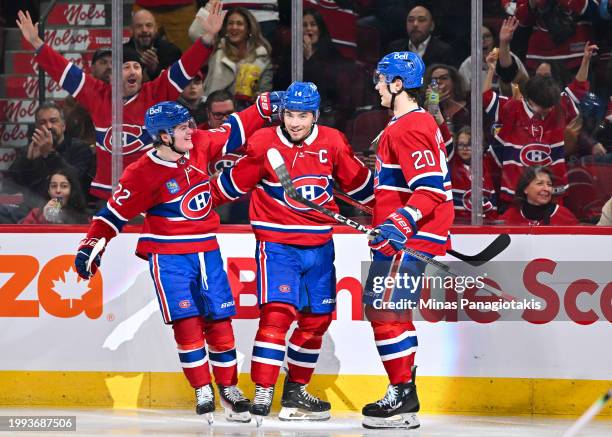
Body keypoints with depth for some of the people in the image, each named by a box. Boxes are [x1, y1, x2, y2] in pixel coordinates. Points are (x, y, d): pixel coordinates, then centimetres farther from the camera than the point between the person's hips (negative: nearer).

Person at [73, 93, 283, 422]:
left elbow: (232, 132, 11)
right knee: (187, 323, -11)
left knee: (219, 321, 3)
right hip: (168, 256, -5)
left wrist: (266, 105, 8)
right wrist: (90, 247, -15)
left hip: (206, 250, 5)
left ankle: (229, 389, 13)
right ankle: (203, 393, 0)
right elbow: (115, 211, -11)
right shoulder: (143, 174, -17)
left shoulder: (198, 146, -2)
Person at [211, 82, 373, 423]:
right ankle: (262, 395, -20)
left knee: (316, 318, 11)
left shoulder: (333, 143, -3)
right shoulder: (264, 144, -11)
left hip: (319, 246, 5)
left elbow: (358, 183, 10)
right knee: (277, 313, -19)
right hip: (277, 244, -5)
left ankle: (295, 392, 26)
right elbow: (232, 186, -1)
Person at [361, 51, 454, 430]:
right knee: (391, 313, 16)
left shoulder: (408, 129, -16)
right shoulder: (422, 122, 17)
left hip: (408, 239, -11)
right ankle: (403, 397, 21)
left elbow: (430, 188, -25)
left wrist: (402, 222, -34)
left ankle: (403, 397, -10)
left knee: (384, 311, -12)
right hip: (403, 236, 11)